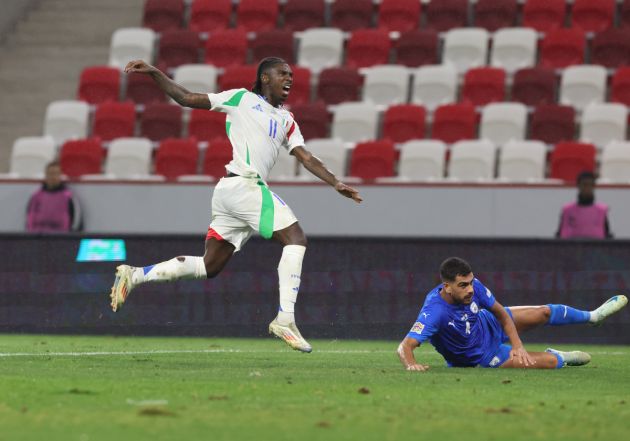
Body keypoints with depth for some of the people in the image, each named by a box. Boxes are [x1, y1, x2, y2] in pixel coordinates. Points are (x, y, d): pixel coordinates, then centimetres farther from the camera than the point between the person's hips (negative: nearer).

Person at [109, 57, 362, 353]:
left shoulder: (287, 120, 25)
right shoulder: (242, 99, 6)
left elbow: (306, 158, 19)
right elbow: (186, 98, 7)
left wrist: (335, 183, 7)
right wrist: (154, 73, -2)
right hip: (242, 183, -8)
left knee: (208, 267, 9)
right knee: (295, 239, -15)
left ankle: (134, 276, 15)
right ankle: (285, 318, -20)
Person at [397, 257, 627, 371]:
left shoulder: (473, 286, -25)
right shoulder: (434, 312, -43)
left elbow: (502, 313, -10)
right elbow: (405, 346, -47)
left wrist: (517, 344, -20)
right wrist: (411, 364, -69)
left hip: (489, 325, 5)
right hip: (480, 356, -5)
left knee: (544, 313, 16)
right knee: (550, 362, -10)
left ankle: (593, 316, 46)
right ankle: (561, 358, 30)